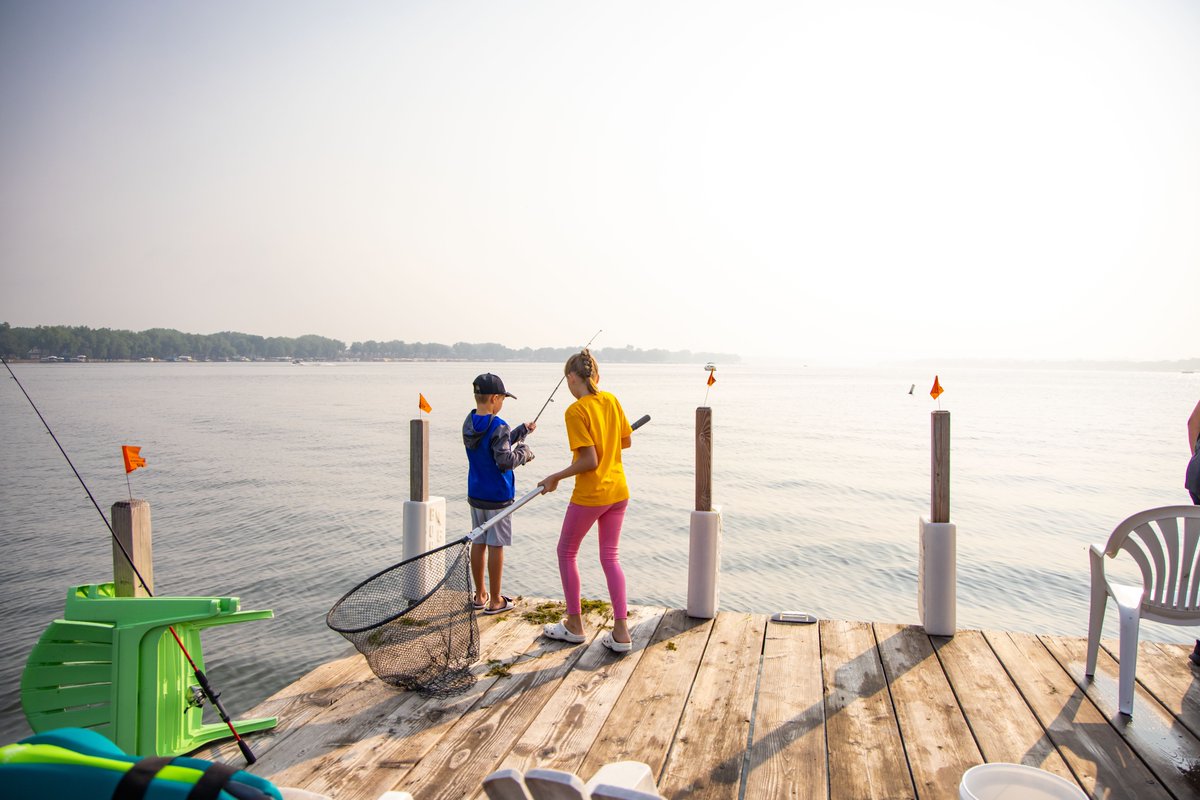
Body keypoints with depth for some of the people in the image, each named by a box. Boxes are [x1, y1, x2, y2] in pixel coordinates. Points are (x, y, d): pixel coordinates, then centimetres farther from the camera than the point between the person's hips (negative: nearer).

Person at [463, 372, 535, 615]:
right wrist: (524, 451, -7)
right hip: (498, 497, -7)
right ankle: (495, 601, 11)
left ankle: (480, 595, 25)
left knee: (478, 543, 14)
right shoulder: (498, 427, -20)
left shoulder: (469, 423, 5)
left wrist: (523, 430, 20)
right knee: (496, 546, 2)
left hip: (475, 495, 7)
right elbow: (505, 461, -24)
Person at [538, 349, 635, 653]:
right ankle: (621, 632, 10)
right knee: (610, 556, 13)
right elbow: (626, 441, 11)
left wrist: (555, 478, -9)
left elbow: (589, 461, -19)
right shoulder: (611, 400, 2)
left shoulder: (576, 411, -18)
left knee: (566, 552, 14)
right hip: (618, 491, 6)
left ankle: (574, 625, 23)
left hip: (589, 495, -6)